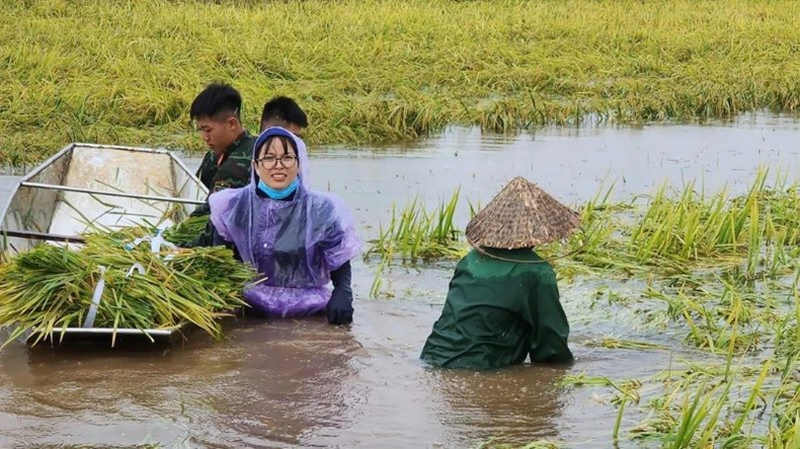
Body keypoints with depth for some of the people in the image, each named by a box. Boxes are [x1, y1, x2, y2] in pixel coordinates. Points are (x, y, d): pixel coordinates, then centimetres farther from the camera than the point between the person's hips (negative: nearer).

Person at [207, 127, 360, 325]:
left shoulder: (322, 211, 1)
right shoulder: (234, 208, 5)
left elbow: (340, 262, 5)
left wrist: (342, 296, -14)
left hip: (309, 314, 0)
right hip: (250, 314, 0)